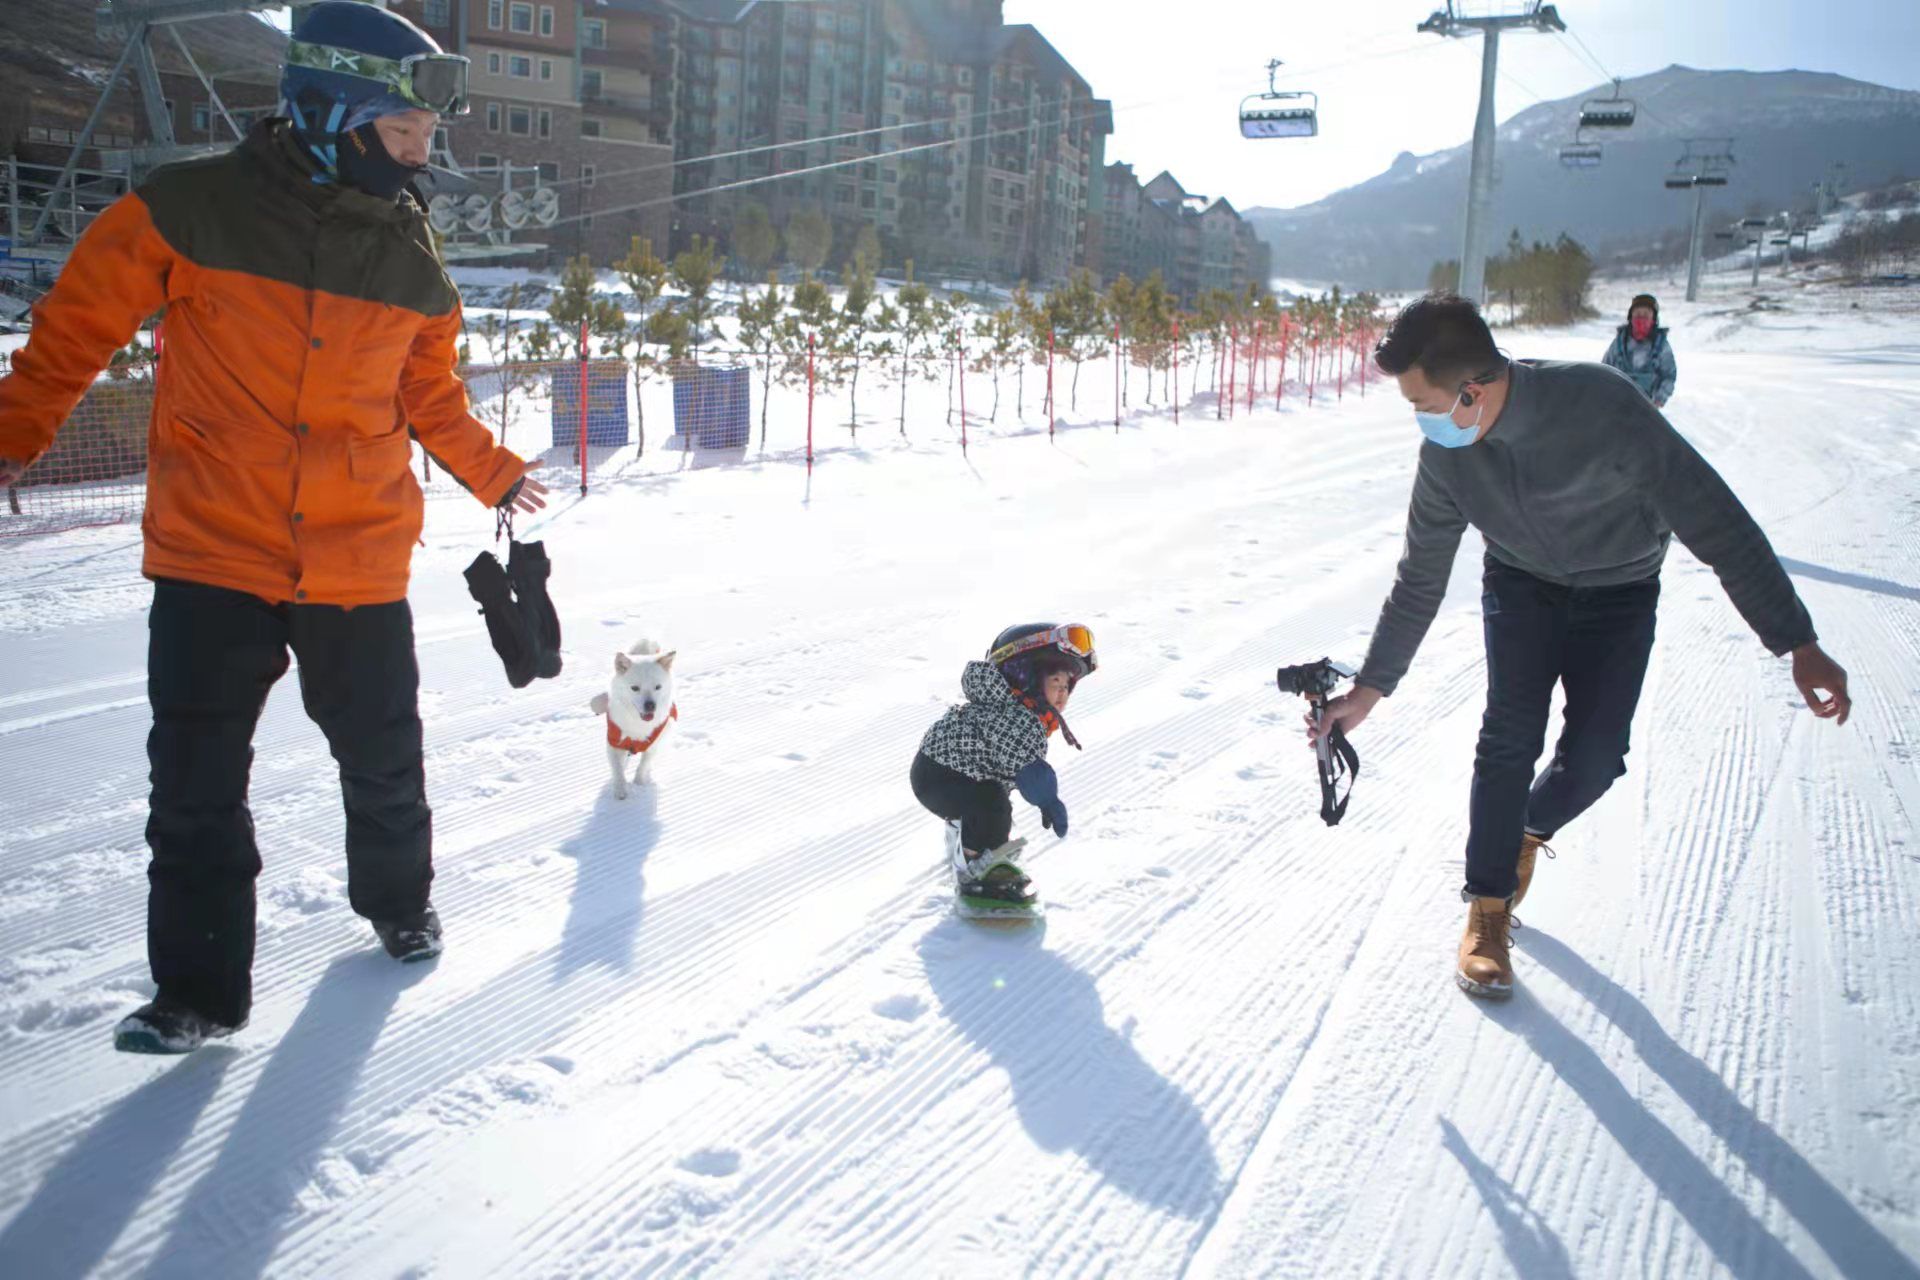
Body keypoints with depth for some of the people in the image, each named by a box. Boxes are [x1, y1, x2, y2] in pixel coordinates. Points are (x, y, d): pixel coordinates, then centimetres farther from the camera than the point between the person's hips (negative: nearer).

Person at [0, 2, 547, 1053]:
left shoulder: (413, 263, 4)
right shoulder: (189, 210, -7)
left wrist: (494, 474, 24)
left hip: (359, 563, 3)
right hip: (210, 555, -2)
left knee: (383, 759, 13)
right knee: (195, 781, 1)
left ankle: (399, 901, 38)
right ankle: (200, 992, 15)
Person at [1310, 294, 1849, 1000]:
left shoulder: (1601, 409, -36)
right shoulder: (1446, 453, -21)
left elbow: (1716, 522, -30)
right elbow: (1420, 579, -6)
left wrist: (1797, 643, -29)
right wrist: (1370, 687, -4)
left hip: (1618, 592, -2)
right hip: (1521, 584, 2)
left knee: (1593, 757, -10)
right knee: (1511, 736, -14)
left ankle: (1528, 832, 23)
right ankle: (1487, 908, 1)